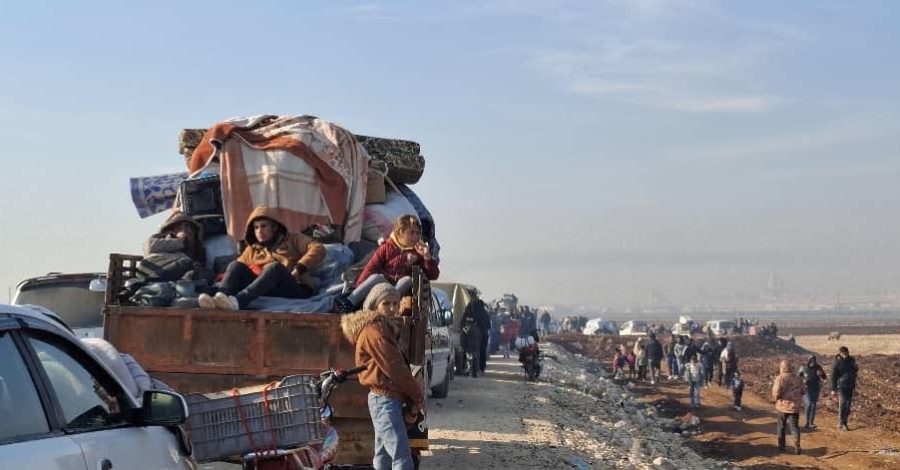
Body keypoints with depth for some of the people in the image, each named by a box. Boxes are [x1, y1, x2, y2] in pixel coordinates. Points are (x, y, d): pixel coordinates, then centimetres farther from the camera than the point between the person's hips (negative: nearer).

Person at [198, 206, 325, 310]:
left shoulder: (293, 240, 20)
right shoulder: (251, 250, 31)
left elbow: (318, 249, 3)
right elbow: (236, 271, 21)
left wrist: (298, 269, -10)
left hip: (294, 289, -3)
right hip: (266, 291, 4)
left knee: (275, 267, -33)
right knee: (235, 265, -14)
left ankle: (237, 301, -58)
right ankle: (220, 298, -47)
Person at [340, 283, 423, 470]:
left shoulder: (384, 328, 19)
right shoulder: (374, 330, -12)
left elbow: (398, 364, 14)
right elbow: (393, 367, -15)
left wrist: (411, 399, 3)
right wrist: (418, 394, -6)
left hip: (384, 398, 10)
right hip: (385, 399, -10)